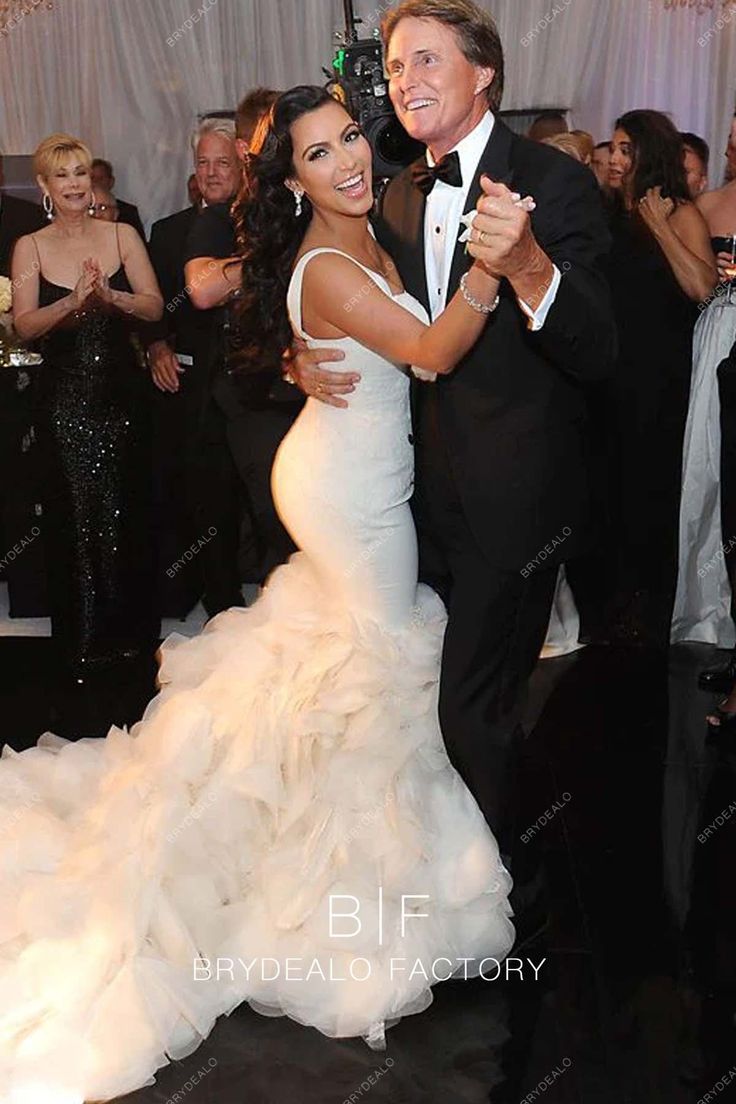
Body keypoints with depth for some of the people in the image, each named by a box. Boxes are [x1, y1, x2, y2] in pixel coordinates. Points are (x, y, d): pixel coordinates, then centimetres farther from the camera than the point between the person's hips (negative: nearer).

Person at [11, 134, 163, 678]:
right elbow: (25, 325, -9)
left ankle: (130, 629, 24)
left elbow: (155, 307, -6)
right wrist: (74, 300, -25)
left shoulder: (123, 236, 2)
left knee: (126, 510, 6)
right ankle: (83, 639, 17)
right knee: (73, 515, 3)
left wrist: (108, 294, -24)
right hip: (64, 399, -1)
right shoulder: (30, 248, 1)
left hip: (121, 393, 1)